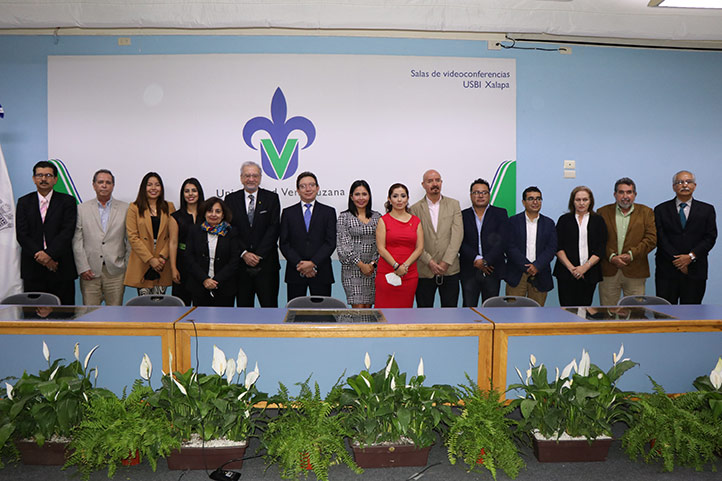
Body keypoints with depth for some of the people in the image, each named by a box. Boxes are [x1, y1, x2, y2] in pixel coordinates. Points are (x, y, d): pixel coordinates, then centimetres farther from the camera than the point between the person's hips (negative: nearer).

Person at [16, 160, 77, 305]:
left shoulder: (67, 201, 5)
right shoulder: (24, 202, 10)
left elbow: (67, 232, -6)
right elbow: (21, 234, 1)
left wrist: (50, 254, -17)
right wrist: (39, 255, -12)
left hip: (61, 268, -1)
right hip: (32, 269, 2)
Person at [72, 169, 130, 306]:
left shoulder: (125, 209, 7)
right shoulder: (82, 209, 8)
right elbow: (77, 242, 5)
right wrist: (83, 267, -3)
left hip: (115, 272, 0)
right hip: (90, 272, 0)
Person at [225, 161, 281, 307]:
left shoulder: (272, 198, 4)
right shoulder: (231, 199, 8)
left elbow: (273, 228, -4)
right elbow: (230, 229, 1)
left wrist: (258, 255, -11)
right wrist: (244, 253, -11)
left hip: (266, 263, -1)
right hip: (241, 263, 1)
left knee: (269, 305, 1)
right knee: (243, 306, 8)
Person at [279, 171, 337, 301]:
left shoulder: (329, 212, 8)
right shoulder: (288, 213, 10)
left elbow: (331, 242, -1)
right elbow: (284, 244, 3)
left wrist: (313, 263, -12)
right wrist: (299, 264, -10)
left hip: (321, 273, -1)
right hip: (295, 273, 1)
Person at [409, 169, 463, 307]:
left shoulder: (454, 205, 7)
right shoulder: (415, 209, 3)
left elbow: (457, 234, -2)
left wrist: (446, 262, -11)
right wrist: (430, 262, -13)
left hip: (450, 269, 1)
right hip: (424, 270, -1)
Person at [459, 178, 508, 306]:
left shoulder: (500, 214, 6)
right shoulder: (462, 215, 7)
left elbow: (501, 241, -5)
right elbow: (460, 242, -3)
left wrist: (486, 261, -14)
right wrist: (476, 259, -14)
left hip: (492, 271, 0)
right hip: (469, 272, 0)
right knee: (469, 307, 2)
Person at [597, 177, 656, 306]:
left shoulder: (646, 212, 9)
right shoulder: (603, 212, 8)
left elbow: (651, 238, -1)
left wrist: (631, 254, -12)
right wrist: (611, 257, -13)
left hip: (635, 272, 0)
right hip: (608, 272, 0)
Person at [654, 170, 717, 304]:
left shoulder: (707, 210, 9)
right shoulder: (661, 210, 6)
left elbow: (710, 237, 1)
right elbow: (660, 238, -2)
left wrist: (691, 256, -12)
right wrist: (677, 261, -10)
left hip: (695, 273, 1)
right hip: (667, 272, -1)